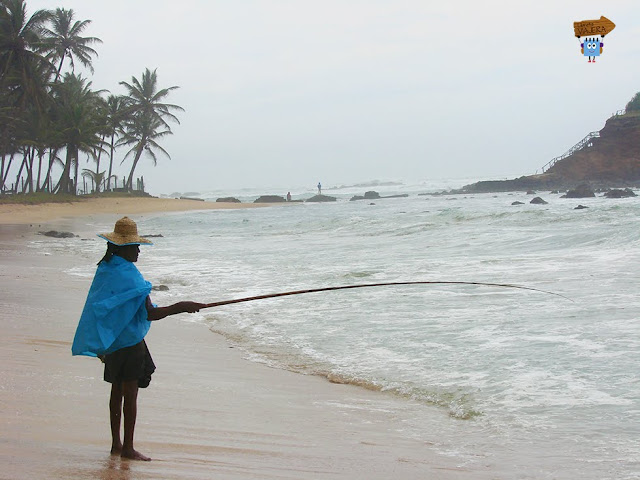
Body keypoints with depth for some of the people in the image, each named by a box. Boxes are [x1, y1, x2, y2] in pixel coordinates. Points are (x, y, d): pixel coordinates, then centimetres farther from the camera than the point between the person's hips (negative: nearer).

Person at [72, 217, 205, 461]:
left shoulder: (105, 269, 7)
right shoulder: (129, 275, -20)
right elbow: (150, 313, -25)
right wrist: (180, 307, -20)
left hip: (111, 340, 9)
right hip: (129, 341, -8)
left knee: (117, 390, 15)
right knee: (130, 393, -3)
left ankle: (116, 443, 22)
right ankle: (127, 448, 1)